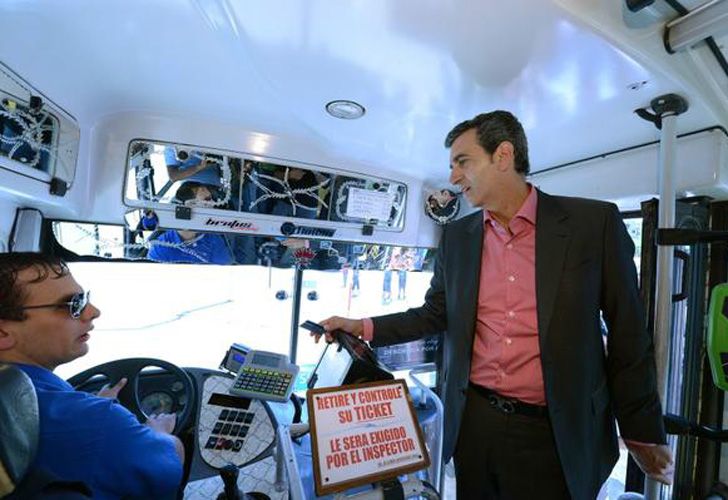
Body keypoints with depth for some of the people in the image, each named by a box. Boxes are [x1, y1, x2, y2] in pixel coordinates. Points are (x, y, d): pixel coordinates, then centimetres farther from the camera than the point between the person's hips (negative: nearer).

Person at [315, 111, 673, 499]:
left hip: (555, 434, -3)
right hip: (473, 423, 4)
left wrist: (644, 434, 2)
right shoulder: (456, 236, 2)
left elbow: (627, 335, -3)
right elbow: (435, 315, 7)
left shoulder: (594, 222, -7)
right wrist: (362, 327, -3)